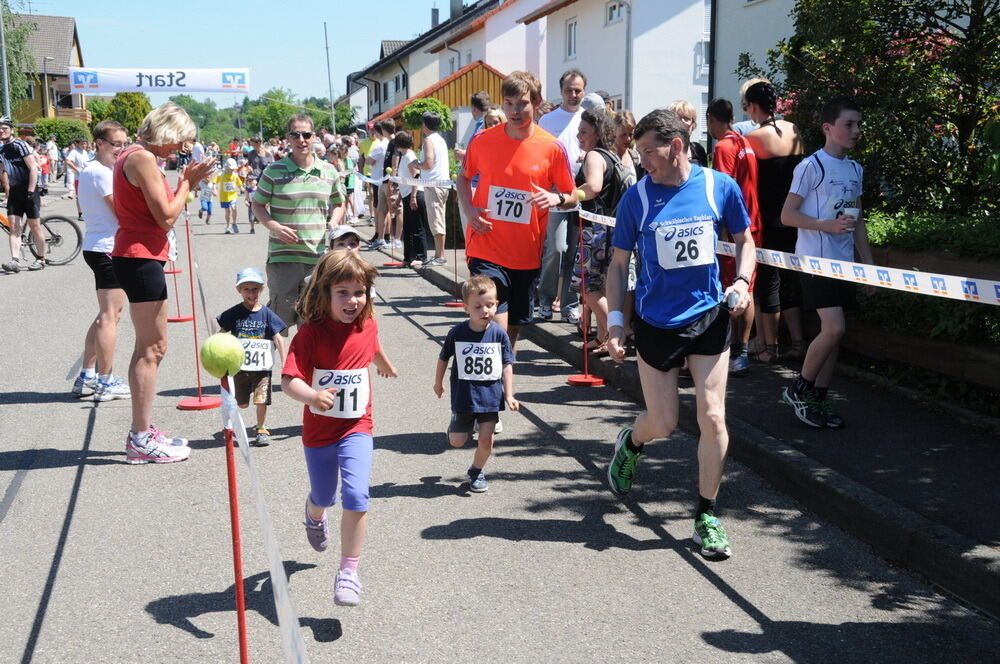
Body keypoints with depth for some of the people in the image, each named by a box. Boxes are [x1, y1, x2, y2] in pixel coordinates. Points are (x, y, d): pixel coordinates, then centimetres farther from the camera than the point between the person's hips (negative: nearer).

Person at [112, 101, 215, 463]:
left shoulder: (134, 156, 17)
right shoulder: (142, 158, -15)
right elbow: (167, 217, -17)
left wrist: (185, 182, 9)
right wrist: (189, 182, -5)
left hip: (136, 256, 11)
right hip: (141, 258, -11)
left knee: (151, 348, 17)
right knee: (151, 349, -6)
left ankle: (143, 430, 24)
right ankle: (142, 440, 0)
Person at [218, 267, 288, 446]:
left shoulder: (266, 314, -1)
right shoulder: (234, 314, -1)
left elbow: (278, 338, 0)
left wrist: (284, 363, -4)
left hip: (262, 366, -1)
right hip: (240, 366, 1)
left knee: (261, 400, -8)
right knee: (242, 403, 10)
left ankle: (261, 430, 11)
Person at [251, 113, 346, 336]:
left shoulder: (329, 171, 8)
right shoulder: (274, 171, -2)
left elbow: (338, 204, 20)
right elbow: (257, 205, 5)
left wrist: (334, 223, -1)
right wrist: (275, 227, -12)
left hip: (319, 255, 3)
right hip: (283, 255, -3)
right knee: (282, 313, -5)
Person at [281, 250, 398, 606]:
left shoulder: (367, 326, -6)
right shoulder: (311, 333, -20)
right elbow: (289, 380, -31)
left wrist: (386, 364, 40)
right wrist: (312, 396, -51)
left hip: (356, 428, 1)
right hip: (318, 430, -1)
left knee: (355, 494, -18)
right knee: (324, 497, 19)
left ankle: (349, 571, -4)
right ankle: (315, 514, 59)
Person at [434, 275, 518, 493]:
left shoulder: (499, 334, -8)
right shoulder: (457, 333, -9)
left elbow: (507, 366, -3)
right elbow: (443, 358, 7)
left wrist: (509, 395, -8)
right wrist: (438, 382, 16)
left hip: (490, 396, 0)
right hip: (463, 395, 0)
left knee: (486, 442, 2)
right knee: (457, 441, 5)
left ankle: (476, 471, 28)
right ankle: (455, 425, 40)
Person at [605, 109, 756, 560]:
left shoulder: (720, 186, -5)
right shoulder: (636, 197, -7)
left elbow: (744, 240, 10)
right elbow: (619, 263, 2)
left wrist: (742, 281, -8)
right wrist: (614, 321, -6)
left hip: (709, 315, 1)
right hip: (656, 320, 0)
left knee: (712, 417, -4)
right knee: (662, 424, 5)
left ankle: (706, 517, 12)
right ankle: (630, 443, 43)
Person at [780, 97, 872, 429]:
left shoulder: (855, 169, 13)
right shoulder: (811, 166, -9)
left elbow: (857, 221, 18)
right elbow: (787, 215, -11)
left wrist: (869, 265, 15)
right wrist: (828, 225, -22)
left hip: (843, 262, 7)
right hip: (815, 260, -7)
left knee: (833, 332, 7)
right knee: (834, 328, -15)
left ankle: (818, 399, 17)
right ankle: (798, 390, 3)